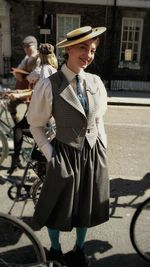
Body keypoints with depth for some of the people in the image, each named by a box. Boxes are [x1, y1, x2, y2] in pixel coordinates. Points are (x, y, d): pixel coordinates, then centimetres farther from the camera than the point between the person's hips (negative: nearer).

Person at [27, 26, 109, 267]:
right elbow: (36, 124, -6)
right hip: (65, 153, -4)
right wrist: (50, 154, -10)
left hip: (94, 153, 4)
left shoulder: (96, 82, -1)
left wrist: (103, 148, 7)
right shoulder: (50, 85, -15)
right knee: (60, 206, 15)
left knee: (87, 204, 19)